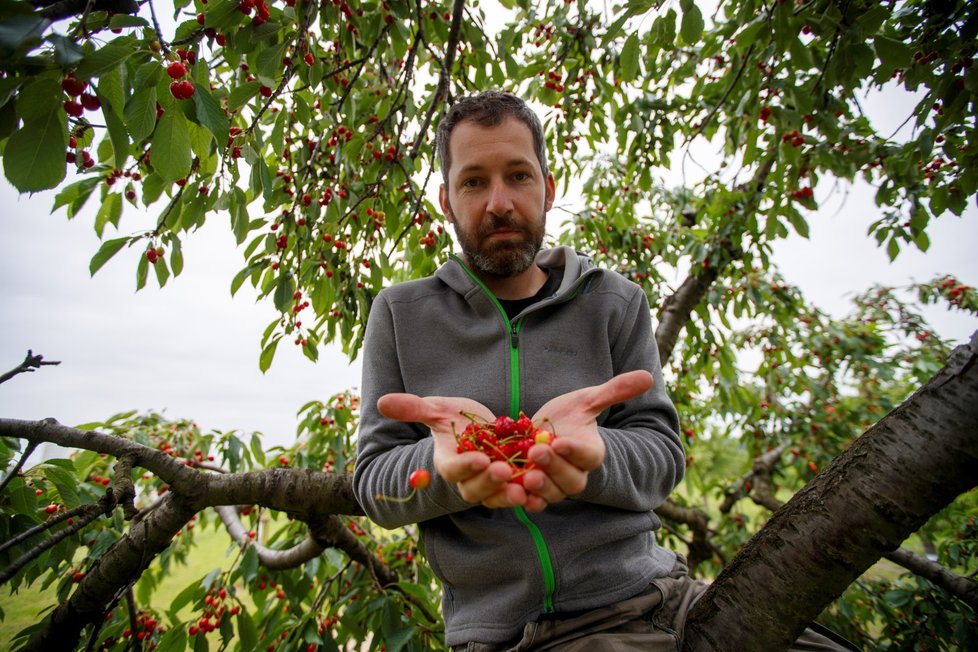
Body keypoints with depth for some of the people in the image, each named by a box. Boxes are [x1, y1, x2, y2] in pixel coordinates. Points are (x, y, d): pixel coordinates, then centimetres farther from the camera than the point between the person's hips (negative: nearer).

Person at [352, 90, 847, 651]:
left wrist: (587, 455, -24)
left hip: (638, 597, 2)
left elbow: (663, 455, -3)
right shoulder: (400, 314, 0)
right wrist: (449, 461, -24)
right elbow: (375, 485, -3)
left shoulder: (615, 302, 0)